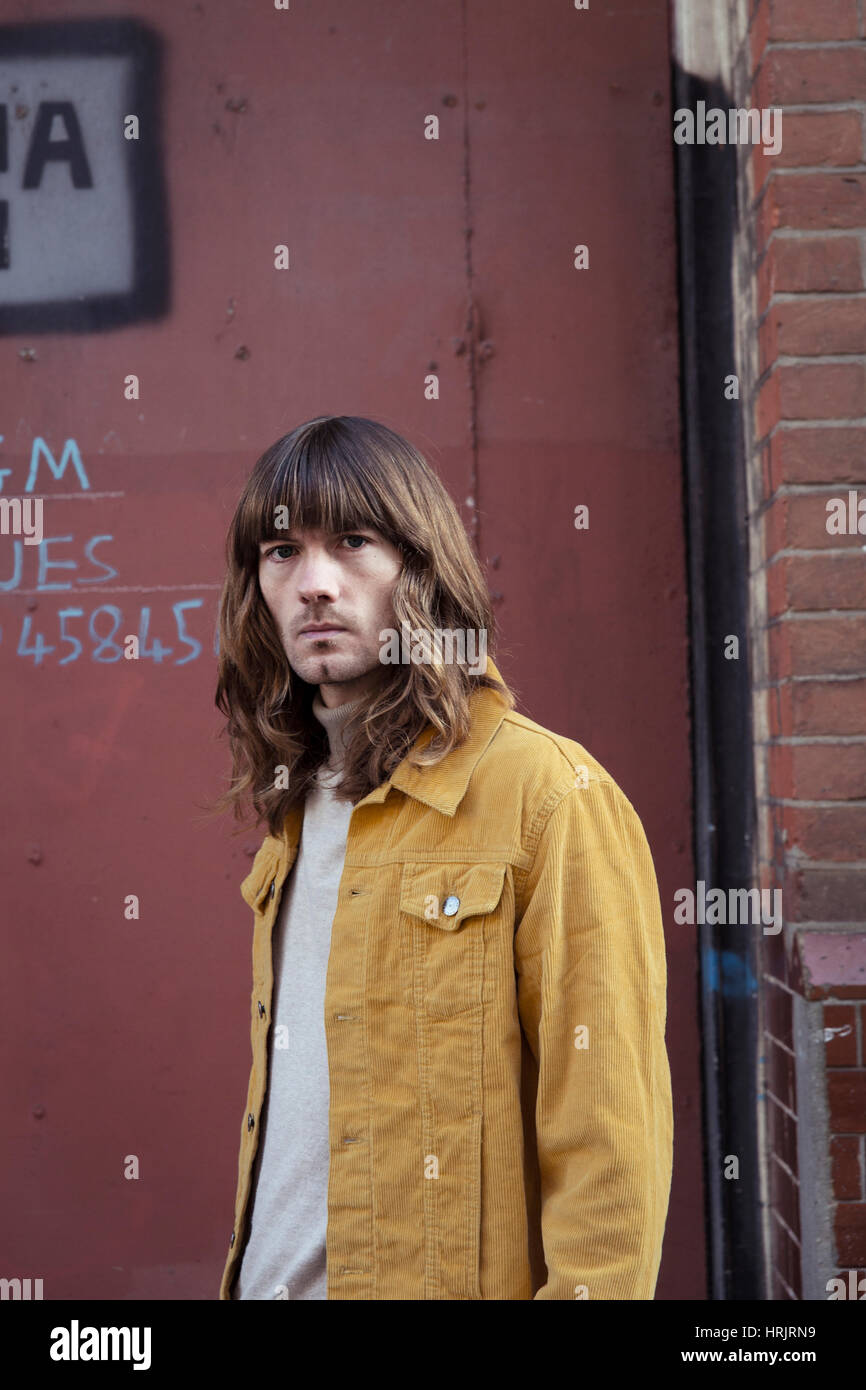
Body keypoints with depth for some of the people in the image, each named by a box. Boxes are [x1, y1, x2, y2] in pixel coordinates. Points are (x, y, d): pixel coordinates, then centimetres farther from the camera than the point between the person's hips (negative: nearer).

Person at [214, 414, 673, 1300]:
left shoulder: (549, 796, -14)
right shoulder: (297, 808, 10)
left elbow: (609, 1138, -17)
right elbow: (287, 1107, 12)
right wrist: (245, 1271, 6)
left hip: (446, 1278, -6)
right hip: (267, 1278, 7)